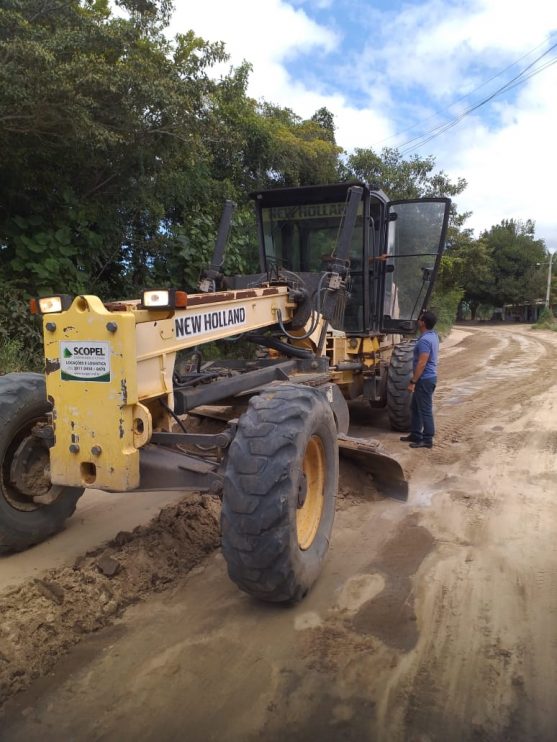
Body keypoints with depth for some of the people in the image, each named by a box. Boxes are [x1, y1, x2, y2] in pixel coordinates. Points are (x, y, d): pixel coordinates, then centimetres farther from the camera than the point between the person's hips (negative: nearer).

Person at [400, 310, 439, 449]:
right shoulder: (433, 335, 7)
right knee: (415, 407, 19)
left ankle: (427, 440, 5)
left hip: (425, 379, -11)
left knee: (425, 410, -3)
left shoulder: (424, 340, -24)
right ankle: (415, 435, 28)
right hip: (426, 378, 11)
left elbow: (422, 363, -26)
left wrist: (412, 382, -24)